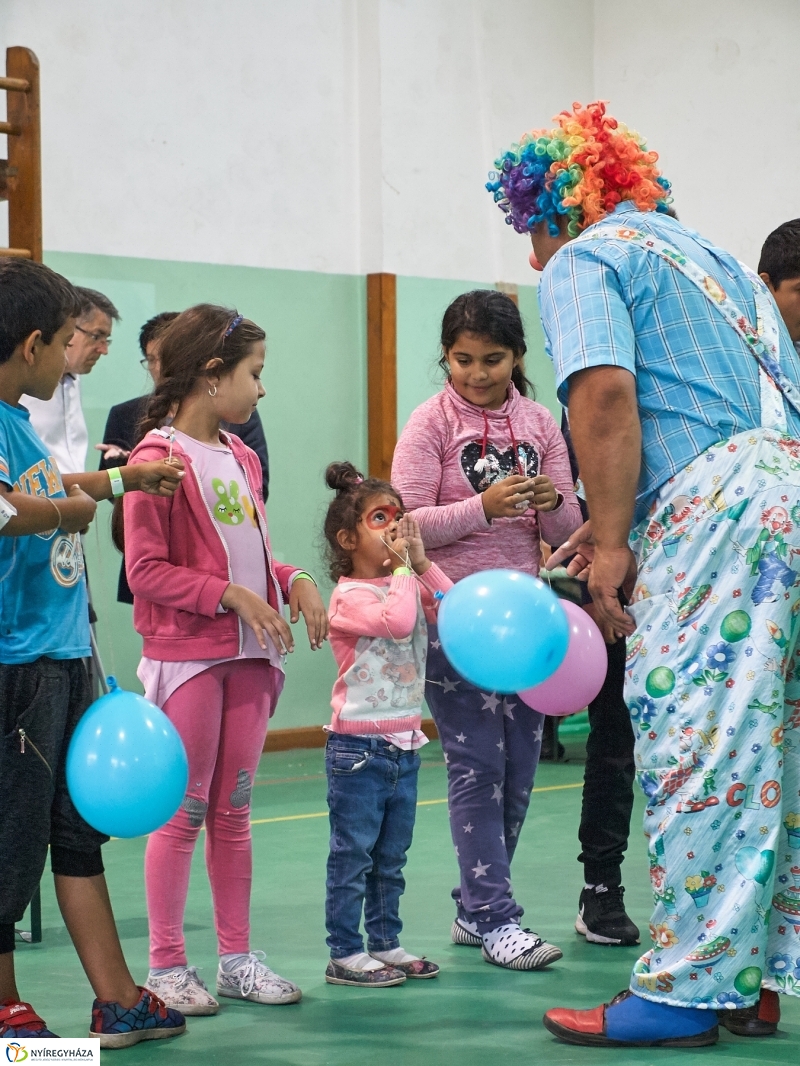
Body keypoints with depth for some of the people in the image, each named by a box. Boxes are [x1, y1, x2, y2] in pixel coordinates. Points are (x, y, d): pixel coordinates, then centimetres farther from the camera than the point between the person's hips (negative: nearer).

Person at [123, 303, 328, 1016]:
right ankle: (166, 965, 9)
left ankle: (237, 958, 19)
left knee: (234, 810, 12)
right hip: (187, 656, -7)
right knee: (184, 812, -1)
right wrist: (232, 596, -19)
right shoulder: (156, 459, -11)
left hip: (249, 652, 7)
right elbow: (146, 571, -14)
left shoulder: (241, 457, 13)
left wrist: (293, 581, 1)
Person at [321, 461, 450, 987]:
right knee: (352, 857, 0)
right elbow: (396, 622, -30)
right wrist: (402, 567, -18)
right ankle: (345, 954, 6)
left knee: (391, 857, 15)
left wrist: (423, 562, -5)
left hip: (404, 745, 8)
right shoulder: (349, 595, -13)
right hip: (359, 747, -7)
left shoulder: (407, 585, 10)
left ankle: (385, 942, 24)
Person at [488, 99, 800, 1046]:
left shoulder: (581, 263, 4)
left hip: (719, 509, -9)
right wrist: (620, 525, 25)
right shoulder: (715, 258, 30)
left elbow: (605, 394, -14)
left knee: (693, 754, -7)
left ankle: (687, 991, -4)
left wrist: (611, 541, -10)